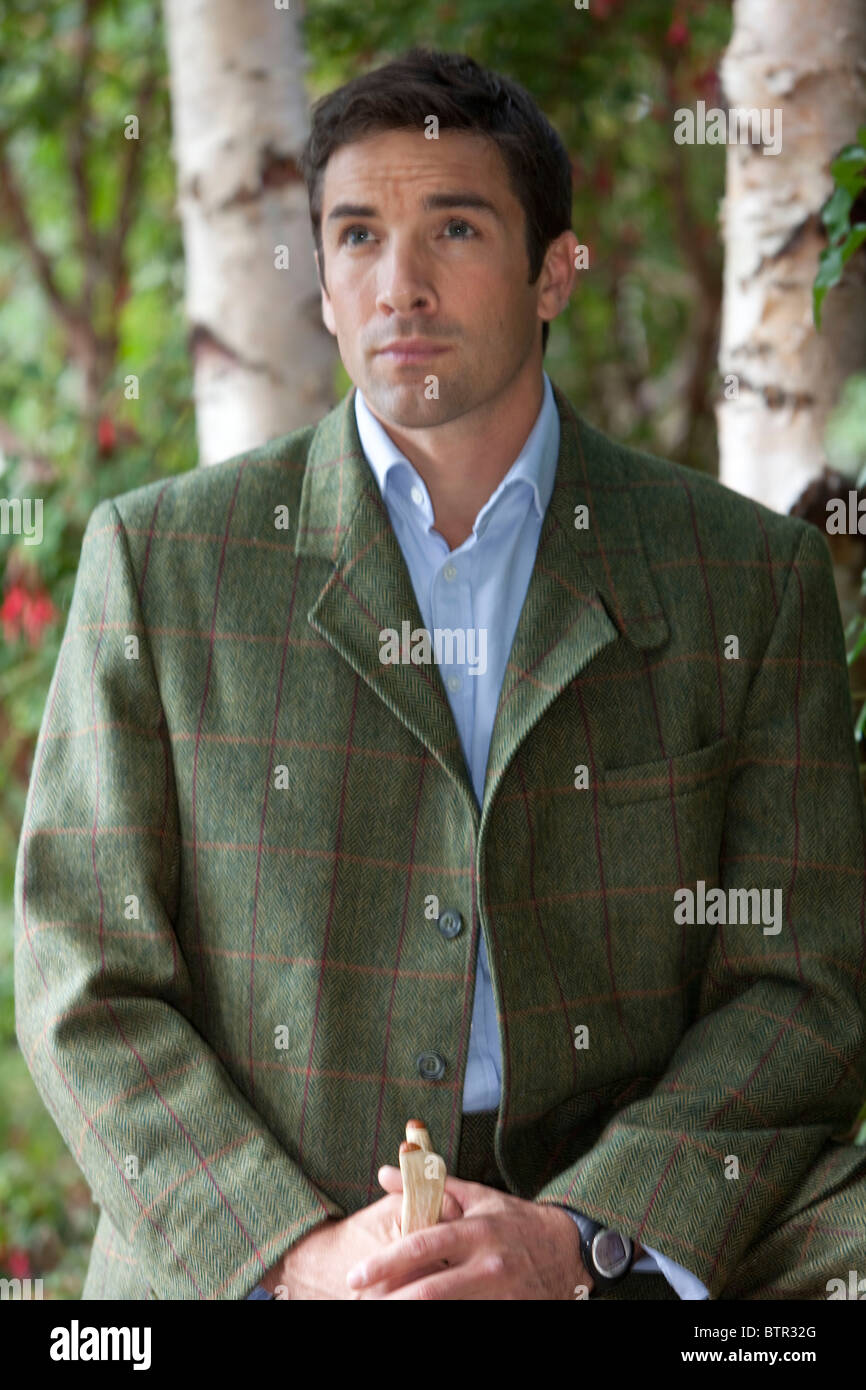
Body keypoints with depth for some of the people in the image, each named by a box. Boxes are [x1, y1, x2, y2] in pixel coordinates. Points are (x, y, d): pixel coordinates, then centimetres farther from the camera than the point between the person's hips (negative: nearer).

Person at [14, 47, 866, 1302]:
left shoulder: (752, 576, 9)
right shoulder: (158, 559, 8)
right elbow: (89, 987, 4)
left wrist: (577, 1241, -11)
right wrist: (295, 1251, -11)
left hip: (624, 1228, 1)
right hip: (245, 1263, 0)